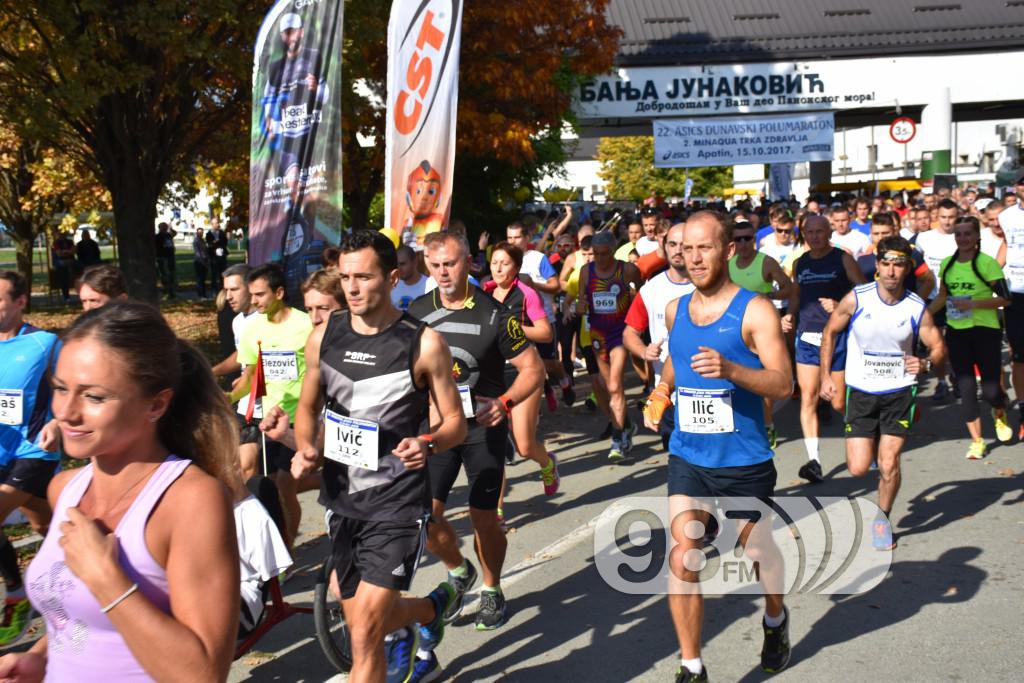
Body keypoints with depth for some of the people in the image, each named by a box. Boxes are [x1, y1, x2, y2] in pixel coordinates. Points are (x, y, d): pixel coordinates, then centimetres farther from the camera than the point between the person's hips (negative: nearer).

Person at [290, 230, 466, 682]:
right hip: (342, 498, 5)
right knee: (361, 622, 19)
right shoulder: (323, 336, 0)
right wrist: (305, 450, -6)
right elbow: (308, 407, 13)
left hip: (398, 503, -5)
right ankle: (431, 607, 50)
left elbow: (455, 421, -4)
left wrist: (427, 444, -25)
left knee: (365, 633, -12)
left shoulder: (424, 344, -12)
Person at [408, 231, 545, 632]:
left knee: (483, 516, 4)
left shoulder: (493, 315, -11)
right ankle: (458, 572, 25)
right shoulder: (418, 312, 0)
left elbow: (533, 367, -7)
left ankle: (492, 591, 28)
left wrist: (505, 402, -22)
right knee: (425, 513, -4)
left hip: (483, 427, -3)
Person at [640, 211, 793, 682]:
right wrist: (662, 391, 6)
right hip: (688, 457, 3)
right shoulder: (675, 311, 5)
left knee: (757, 551, 17)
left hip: (745, 461, -3)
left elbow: (783, 385, -18)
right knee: (682, 559, -9)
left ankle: (775, 620, 48)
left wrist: (730, 369, -34)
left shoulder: (754, 311, -11)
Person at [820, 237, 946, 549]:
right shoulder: (856, 299, -10)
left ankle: (882, 520, 21)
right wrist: (825, 376, 1)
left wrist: (925, 364, -20)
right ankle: (873, 445, 33)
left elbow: (938, 346, 3)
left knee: (888, 464, -5)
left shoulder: (917, 308, -8)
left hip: (899, 392, 0)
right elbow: (830, 332, 4)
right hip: (861, 392, 0)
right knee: (858, 468, -4)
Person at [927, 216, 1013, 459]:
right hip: (956, 332, 4)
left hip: (985, 331, -4)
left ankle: (1000, 416, 34)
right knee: (966, 389, 4)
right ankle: (976, 441, 17)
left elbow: (1004, 298, -12)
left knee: (990, 390, -3)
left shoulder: (987, 263, -10)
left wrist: (972, 304, -22)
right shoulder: (947, 264, 6)